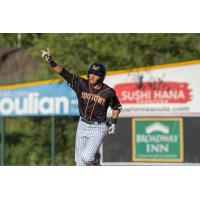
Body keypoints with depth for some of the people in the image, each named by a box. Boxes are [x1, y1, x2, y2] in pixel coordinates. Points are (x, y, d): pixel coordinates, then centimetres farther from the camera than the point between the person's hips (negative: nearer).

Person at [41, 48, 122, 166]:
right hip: (83, 126, 4)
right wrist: (51, 61, -28)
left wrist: (113, 123, -4)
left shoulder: (108, 92, -12)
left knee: (87, 157, -19)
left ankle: (95, 157, 15)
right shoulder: (82, 84, -8)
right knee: (80, 162, 6)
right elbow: (63, 72, -16)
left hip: (98, 128, -3)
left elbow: (117, 107, 6)